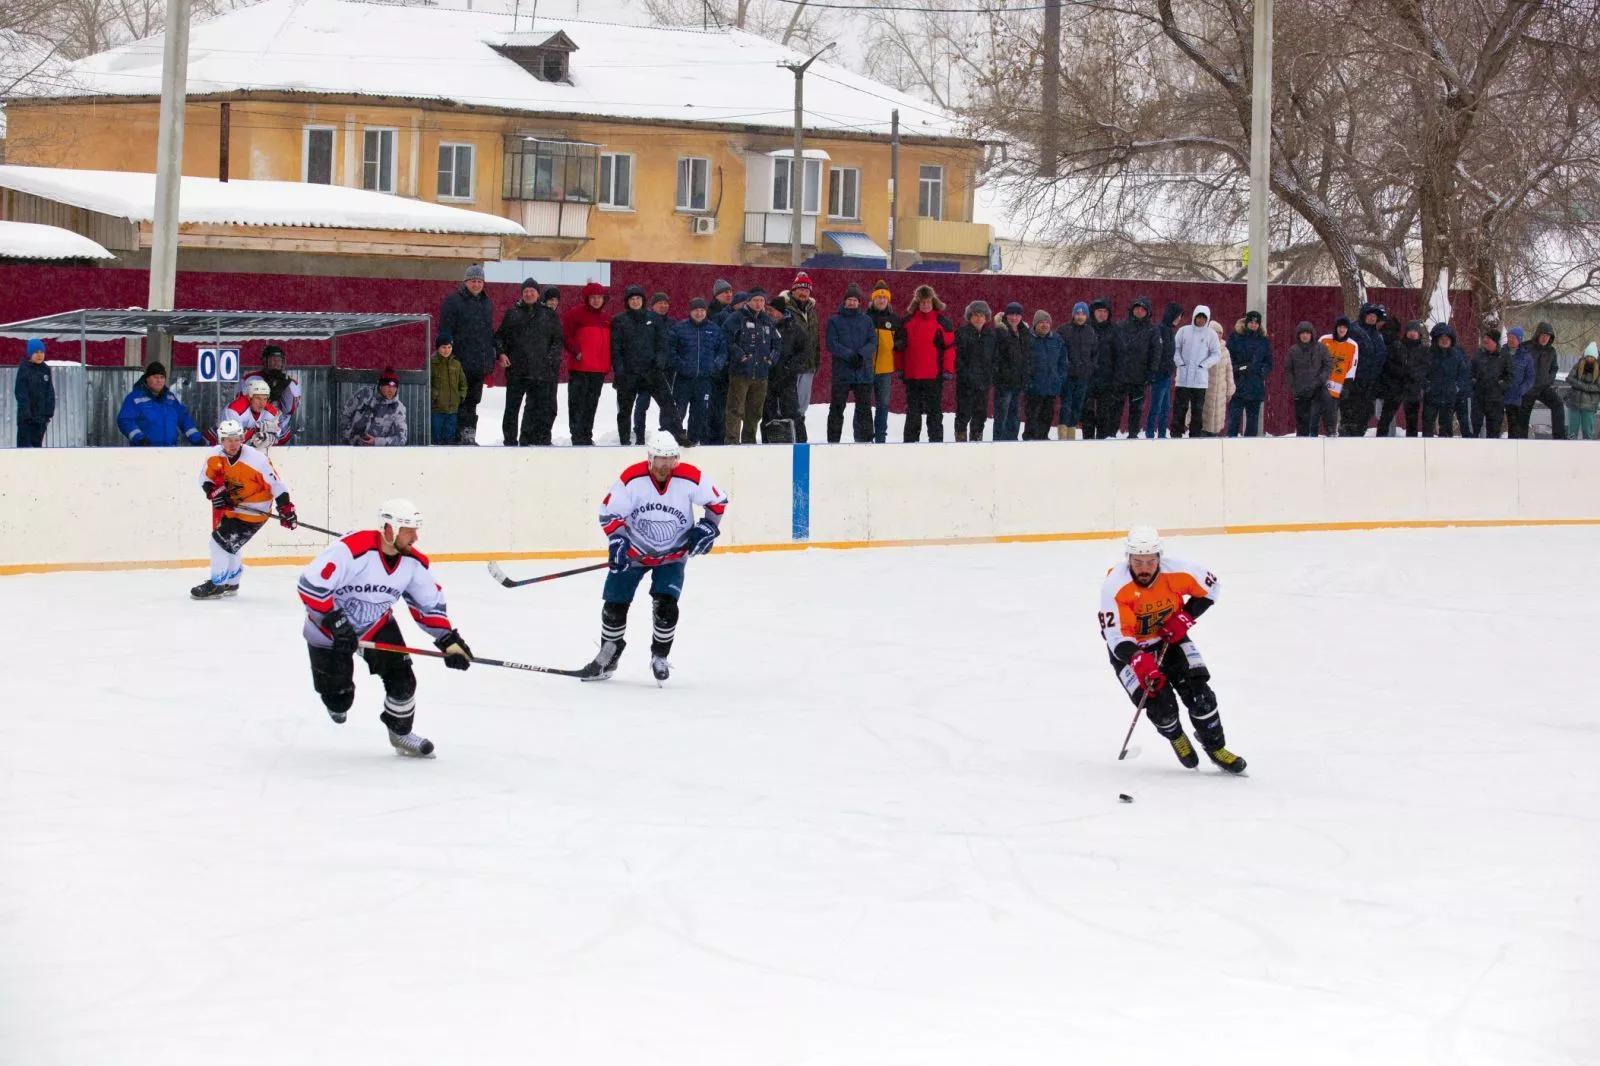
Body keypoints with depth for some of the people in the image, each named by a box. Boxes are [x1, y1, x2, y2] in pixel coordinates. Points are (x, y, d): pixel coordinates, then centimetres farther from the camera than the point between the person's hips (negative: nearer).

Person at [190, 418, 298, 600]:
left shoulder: (256, 459, -26)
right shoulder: (215, 455, -9)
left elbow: (275, 483, -20)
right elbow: (206, 477, 4)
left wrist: (286, 508, -21)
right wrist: (214, 491, -16)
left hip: (254, 511, -7)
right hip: (231, 506, 7)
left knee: (220, 542, -12)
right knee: (229, 543, 22)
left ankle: (216, 585, 2)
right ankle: (231, 583, 42)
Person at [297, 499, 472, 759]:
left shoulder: (413, 562, -13)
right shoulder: (350, 549, -35)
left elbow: (430, 604, 1)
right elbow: (310, 585, -35)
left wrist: (449, 642, -7)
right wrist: (336, 622, -35)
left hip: (377, 625, 5)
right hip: (329, 630, -5)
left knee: (401, 679, -4)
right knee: (338, 698, -1)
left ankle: (401, 733, 22)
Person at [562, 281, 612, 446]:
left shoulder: (606, 318, 17)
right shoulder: (576, 313, -4)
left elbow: (610, 342, 26)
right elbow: (565, 335, -10)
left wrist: (609, 362, 15)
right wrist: (576, 352, -16)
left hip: (599, 370, 7)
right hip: (580, 367, -7)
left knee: (591, 404, 11)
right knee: (577, 402, -6)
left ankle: (587, 436, 18)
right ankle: (578, 437, -7)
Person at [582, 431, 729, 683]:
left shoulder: (690, 478, -19)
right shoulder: (632, 479, -20)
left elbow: (718, 501, -3)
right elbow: (609, 513, -11)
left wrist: (707, 528, -12)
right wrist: (616, 540, -23)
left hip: (672, 555, -1)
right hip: (633, 550, 1)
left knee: (665, 605, -15)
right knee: (615, 604, 1)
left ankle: (660, 657, 8)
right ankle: (608, 654, 23)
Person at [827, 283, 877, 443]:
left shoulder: (867, 321, 12)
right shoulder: (835, 321, 6)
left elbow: (873, 342, 3)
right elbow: (832, 344, -5)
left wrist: (861, 355, -16)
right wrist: (850, 355, -17)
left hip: (864, 373, 2)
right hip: (842, 372, -2)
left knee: (864, 409, 4)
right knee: (837, 409, 0)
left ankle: (866, 439, 8)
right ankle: (833, 440, 4)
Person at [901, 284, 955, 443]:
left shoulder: (942, 321, 0)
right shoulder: (909, 320, 8)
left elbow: (950, 346, -1)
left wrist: (948, 369, -8)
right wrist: (900, 368, 10)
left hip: (934, 375, -3)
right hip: (911, 375, 3)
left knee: (934, 411, 2)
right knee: (913, 412, 8)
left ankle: (936, 442, 4)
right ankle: (910, 442, 14)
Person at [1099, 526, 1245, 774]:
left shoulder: (1176, 572, -22)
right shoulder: (1115, 587, -31)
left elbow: (1209, 585, -1)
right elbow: (1117, 637, -33)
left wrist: (1185, 617, -12)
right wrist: (1140, 662, -49)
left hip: (1169, 638, 3)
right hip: (1129, 649, -3)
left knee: (1199, 692, -6)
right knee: (1161, 705, -13)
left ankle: (1215, 746, 17)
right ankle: (1175, 737, 23)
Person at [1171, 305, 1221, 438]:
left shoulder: (1211, 335, 3)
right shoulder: (1184, 331, 5)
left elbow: (1216, 355, 4)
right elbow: (1175, 349, 6)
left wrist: (1204, 365, -8)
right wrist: (1180, 363, -7)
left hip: (1200, 379, 0)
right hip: (1183, 377, 0)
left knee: (1198, 409, 2)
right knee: (1180, 407, 1)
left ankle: (1195, 436, 6)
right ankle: (1176, 434, 5)